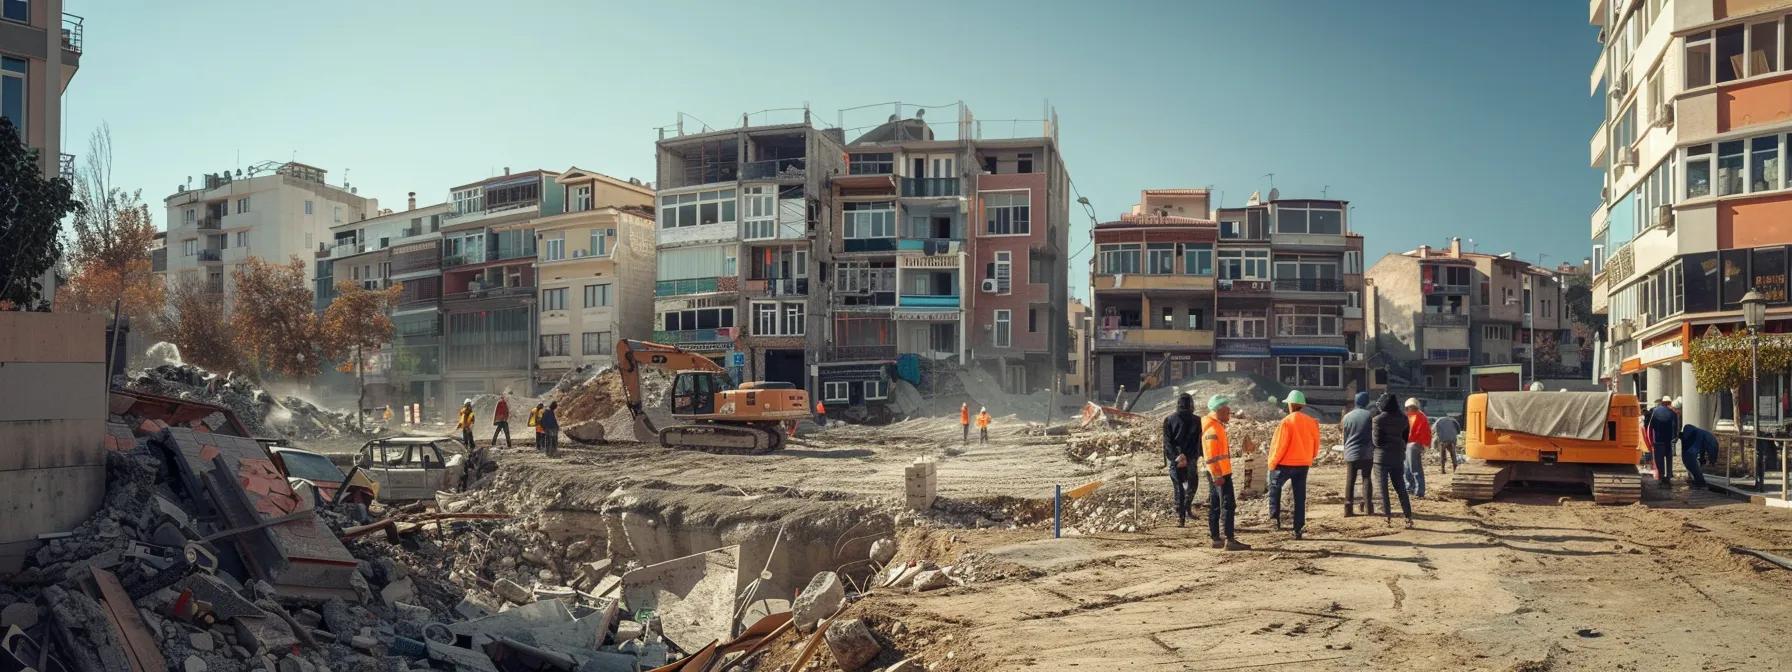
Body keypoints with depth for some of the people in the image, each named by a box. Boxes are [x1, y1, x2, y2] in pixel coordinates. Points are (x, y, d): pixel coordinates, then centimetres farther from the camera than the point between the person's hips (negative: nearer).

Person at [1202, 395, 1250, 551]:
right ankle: (1229, 540, -14)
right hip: (1219, 473, -11)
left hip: (1217, 473, 11)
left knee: (1215, 505, 12)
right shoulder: (1213, 428, -16)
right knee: (1228, 505, -11)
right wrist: (1217, 475, -24)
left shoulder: (1216, 425, 17)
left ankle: (1216, 539, 17)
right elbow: (1211, 455, -21)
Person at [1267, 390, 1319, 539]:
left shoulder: (1287, 421, -15)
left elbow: (1280, 445, -15)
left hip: (1286, 463, -4)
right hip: (1303, 464, 4)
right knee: (1300, 497, 9)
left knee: (1275, 486, 19)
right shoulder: (1311, 422, 0)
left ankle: (1275, 516, 9)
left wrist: (1272, 462, -4)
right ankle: (1298, 529, 9)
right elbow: (1316, 444, 6)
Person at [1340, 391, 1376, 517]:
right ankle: (1368, 508, 2)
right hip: (1367, 453, -2)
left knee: (1350, 480, 4)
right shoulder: (1370, 415, -4)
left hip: (1351, 453, 2)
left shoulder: (1347, 416, 4)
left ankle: (1348, 508, 2)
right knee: (1367, 479, 5)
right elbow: (1375, 435, 0)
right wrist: (1374, 449, 12)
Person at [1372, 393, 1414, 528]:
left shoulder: (1378, 419, -13)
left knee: (1383, 488, 2)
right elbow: (1405, 437, 10)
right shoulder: (1403, 418, 4)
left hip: (1382, 456, -5)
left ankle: (1387, 515, -1)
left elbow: (1377, 441, -14)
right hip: (1398, 456, 5)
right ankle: (1409, 516, 9)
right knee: (1401, 488, 11)